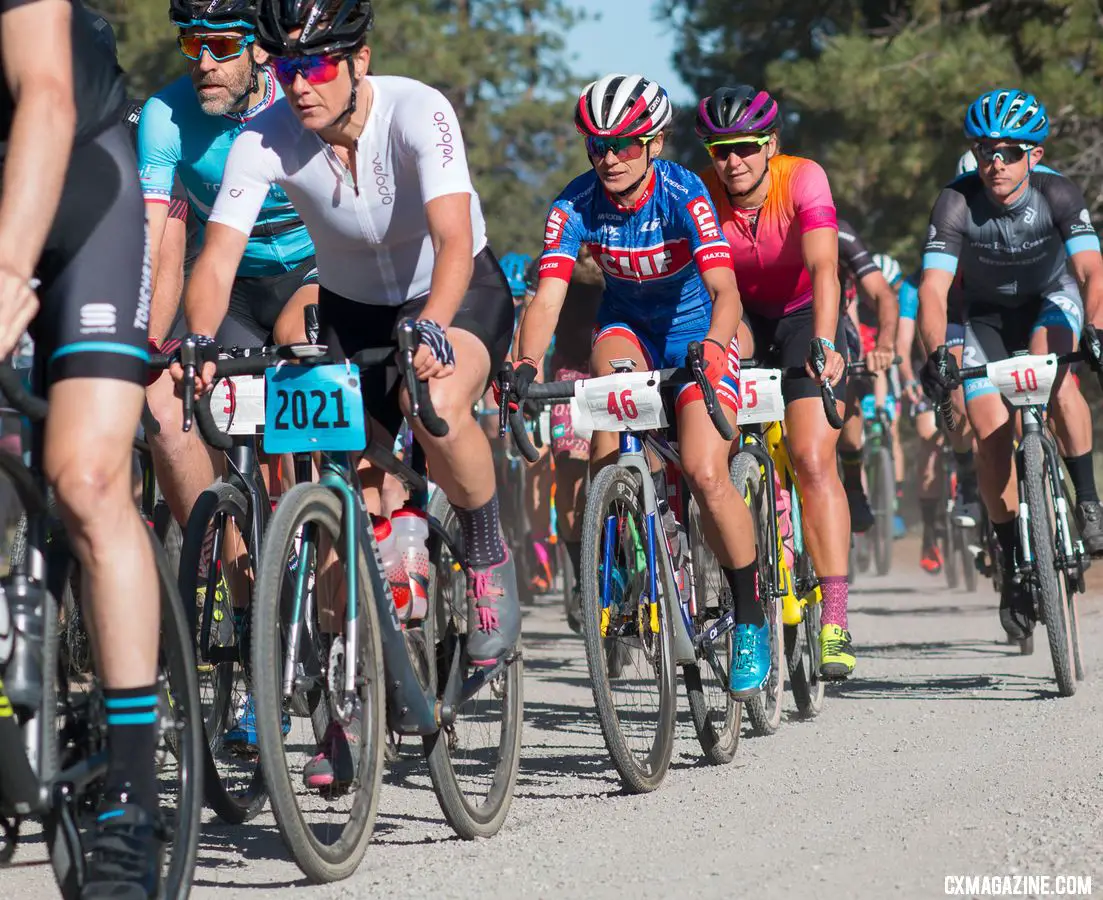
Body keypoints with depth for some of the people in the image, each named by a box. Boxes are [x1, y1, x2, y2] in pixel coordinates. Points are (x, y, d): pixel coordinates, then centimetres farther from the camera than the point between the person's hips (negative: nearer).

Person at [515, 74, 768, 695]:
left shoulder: (683, 194, -25)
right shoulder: (578, 204, -18)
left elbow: (725, 291, -35)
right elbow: (548, 296, -27)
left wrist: (710, 350, -54)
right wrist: (527, 366, -44)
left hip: (697, 337, -3)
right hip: (630, 329, 3)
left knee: (706, 475, -21)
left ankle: (752, 619, 0)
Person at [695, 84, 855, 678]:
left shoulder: (803, 180, -26)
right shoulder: (699, 196, -19)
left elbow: (823, 268, -38)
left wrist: (824, 344, -52)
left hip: (804, 318, -4)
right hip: (742, 317, 4)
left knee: (813, 461, -17)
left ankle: (835, 619, -21)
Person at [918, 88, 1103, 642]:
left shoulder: (1058, 195, -27)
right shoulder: (957, 203, -28)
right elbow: (933, 288, -34)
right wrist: (935, 355, -51)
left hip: (1051, 298, -1)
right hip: (988, 313, 1)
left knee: (1053, 371, -34)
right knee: (991, 436, -13)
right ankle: (1014, 566, 2)